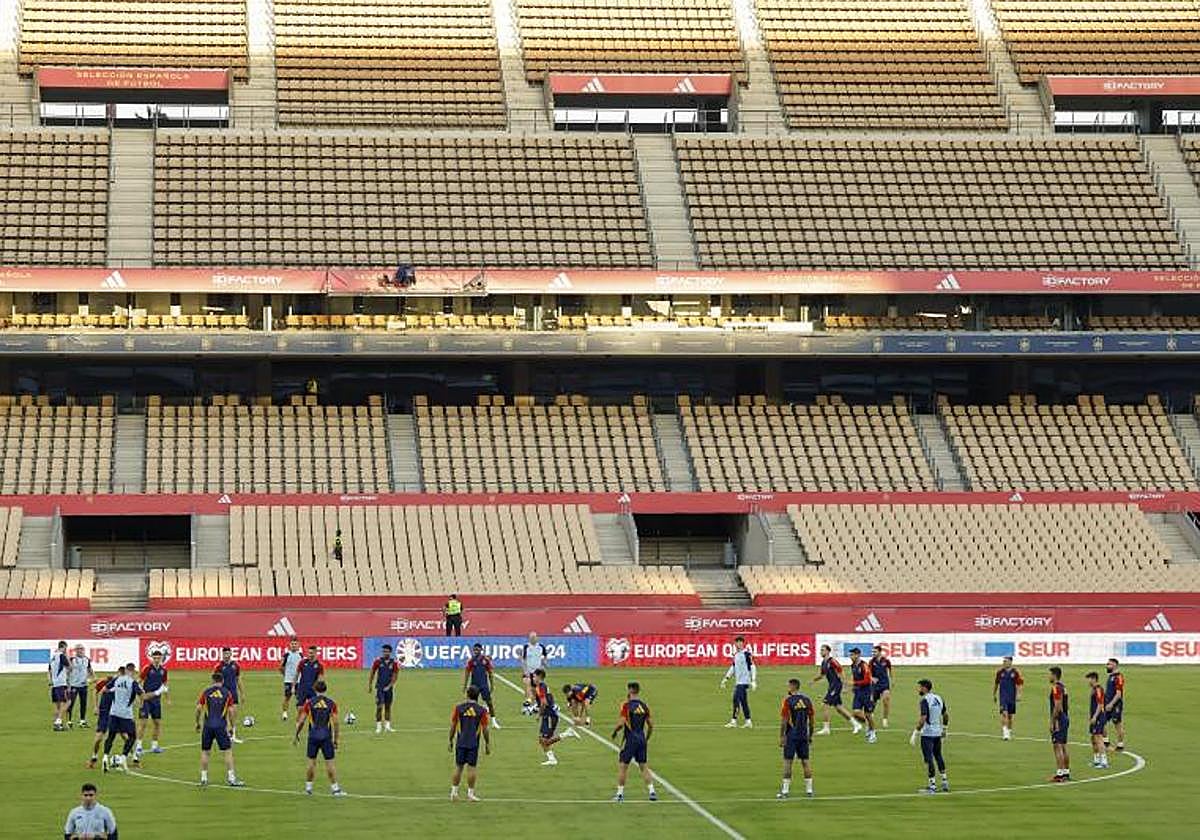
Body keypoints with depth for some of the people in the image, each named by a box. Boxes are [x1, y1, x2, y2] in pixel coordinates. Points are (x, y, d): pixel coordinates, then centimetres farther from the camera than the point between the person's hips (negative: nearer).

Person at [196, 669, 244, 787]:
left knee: (205, 752, 11)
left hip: (207, 725, 1)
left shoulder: (206, 692, 4)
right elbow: (230, 711, -1)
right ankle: (231, 778, 1)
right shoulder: (227, 693, 2)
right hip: (221, 726, -1)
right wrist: (232, 725, 10)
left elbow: (198, 708, 1)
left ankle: (204, 778, 12)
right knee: (228, 751, 4)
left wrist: (198, 723, 12)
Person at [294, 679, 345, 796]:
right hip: (326, 736, 0)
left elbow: (301, 721, 0)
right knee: (330, 763, 3)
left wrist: (296, 735, 13)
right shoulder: (331, 703, 1)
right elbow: (336, 723, -1)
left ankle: (308, 787, 17)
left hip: (313, 736, 0)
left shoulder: (309, 702, 0)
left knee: (311, 762, 11)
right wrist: (335, 740, 6)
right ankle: (335, 788, 3)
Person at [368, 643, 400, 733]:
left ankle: (387, 725, 15)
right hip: (379, 687, -2)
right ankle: (378, 725, -6)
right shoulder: (378, 661, -4)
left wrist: (389, 686, -6)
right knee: (379, 706, -10)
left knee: (388, 707, 8)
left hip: (388, 688, 2)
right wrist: (369, 685, 6)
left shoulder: (394, 663, -3)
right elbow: (372, 673, 5)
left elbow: (395, 676, 2)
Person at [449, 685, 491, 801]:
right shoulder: (482, 711, -4)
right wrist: (487, 744, 8)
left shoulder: (458, 708, -1)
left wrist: (451, 741, 12)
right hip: (473, 744, -1)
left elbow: (452, 726, 2)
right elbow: (485, 729, -2)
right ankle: (470, 793, 6)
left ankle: (454, 791, 12)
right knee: (471, 768, 3)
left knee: (458, 767, 10)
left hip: (460, 743, 1)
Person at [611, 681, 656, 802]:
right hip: (642, 739, 5)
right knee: (644, 767, 11)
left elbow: (621, 723, -19)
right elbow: (651, 725, 8)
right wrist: (647, 739, 21)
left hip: (630, 739, -5)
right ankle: (651, 791, 5)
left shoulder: (627, 705, -11)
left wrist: (615, 733, 0)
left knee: (622, 766, 4)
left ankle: (620, 794, 6)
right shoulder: (644, 706, 6)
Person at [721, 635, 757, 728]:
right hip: (738, 681, 8)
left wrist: (754, 681, -17)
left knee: (736, 699, -14)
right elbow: (733, 667, 23)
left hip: (744, 681, -8)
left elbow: (752, 667, -13)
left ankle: (733, 720, -14)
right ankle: (748, 721, 15)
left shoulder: (747, 653, -11)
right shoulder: (736, 654, 14)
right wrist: (726, 678, 19)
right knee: (743, 701, 10)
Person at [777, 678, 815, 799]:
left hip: (791, 735, -5)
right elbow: (812, 720, 8)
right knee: (805, 760, 9)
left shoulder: (788, 700, -10)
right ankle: (809, 789, 12)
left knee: (787, 761, -1)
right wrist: (810, 736, 17)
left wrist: (782, 736, -7)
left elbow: (784, 721, -12)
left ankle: (785, 790, -2)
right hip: (804, 735, 5)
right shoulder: (807, 699, 5)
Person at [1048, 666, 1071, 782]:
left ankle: (1060, 773, -11)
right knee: (1064, 745, 13)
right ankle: (1066, 772, 16)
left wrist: (1052, 722, -18)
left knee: (1057, 746, -8)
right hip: (1065, 718, 10)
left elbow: (1057, 706, -21)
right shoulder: (1063, 687, 14)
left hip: (1058, 719, -10)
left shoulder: (1056, 688, -15)